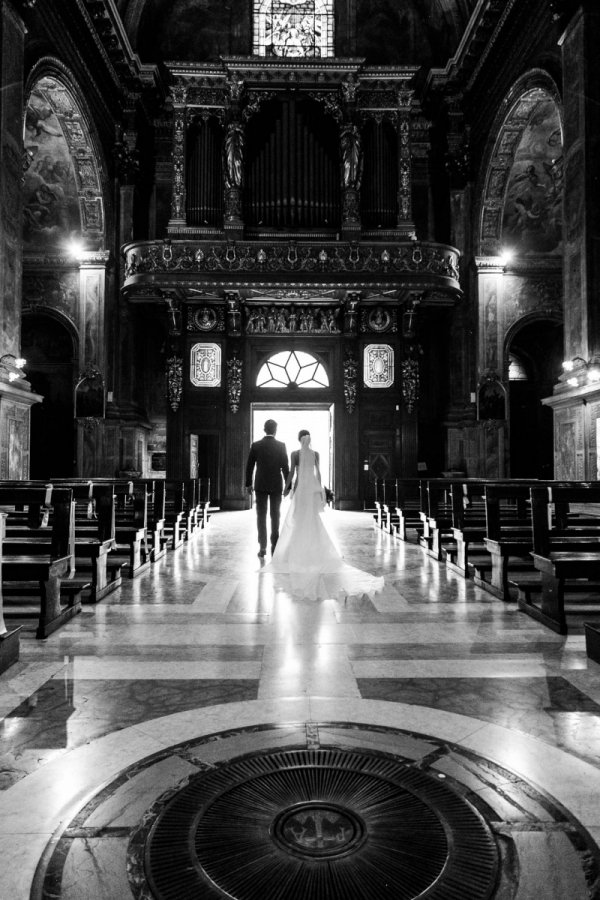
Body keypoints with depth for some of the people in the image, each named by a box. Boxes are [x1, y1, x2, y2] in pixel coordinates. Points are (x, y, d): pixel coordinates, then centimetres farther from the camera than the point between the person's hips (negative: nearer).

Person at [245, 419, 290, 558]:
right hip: (276, 485, 0)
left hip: (260, 485, 0)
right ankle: (274, 546, 9)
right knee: (275, 516, 8)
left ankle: (262, 547, 0)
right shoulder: (281, 445, -5)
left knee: (261, 516, 5)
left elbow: (249, 466, 0)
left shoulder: (256, 445, -2)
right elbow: (285, 467, -5)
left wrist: (248, 484, 9)